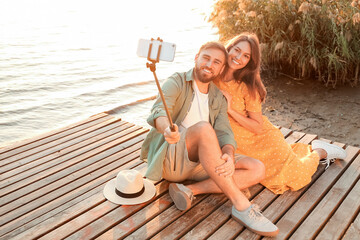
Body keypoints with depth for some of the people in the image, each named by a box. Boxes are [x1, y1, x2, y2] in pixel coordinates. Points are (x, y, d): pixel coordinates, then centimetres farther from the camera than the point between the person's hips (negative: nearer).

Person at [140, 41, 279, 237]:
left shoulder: (218, 98, 13)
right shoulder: (176, 83, -3)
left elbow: (224, 133, -2)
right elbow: (158, 112, -23)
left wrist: (229, 157, -26)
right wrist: (166, 129, -49)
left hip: (198, 164, 6)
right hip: (169, 159, -5)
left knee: (257, 169, -11)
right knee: (203, 128, -35)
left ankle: (191, 190, -24)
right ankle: (240, 205, -32)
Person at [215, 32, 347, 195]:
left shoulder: (248, 86, -21)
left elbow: (258, 127, -19)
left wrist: (231, 110, -26)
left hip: (261, 138, -4)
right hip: (239, 146, 4)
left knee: (296, 176, -6)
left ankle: (320, 152, 25)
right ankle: (311, 148, 38)